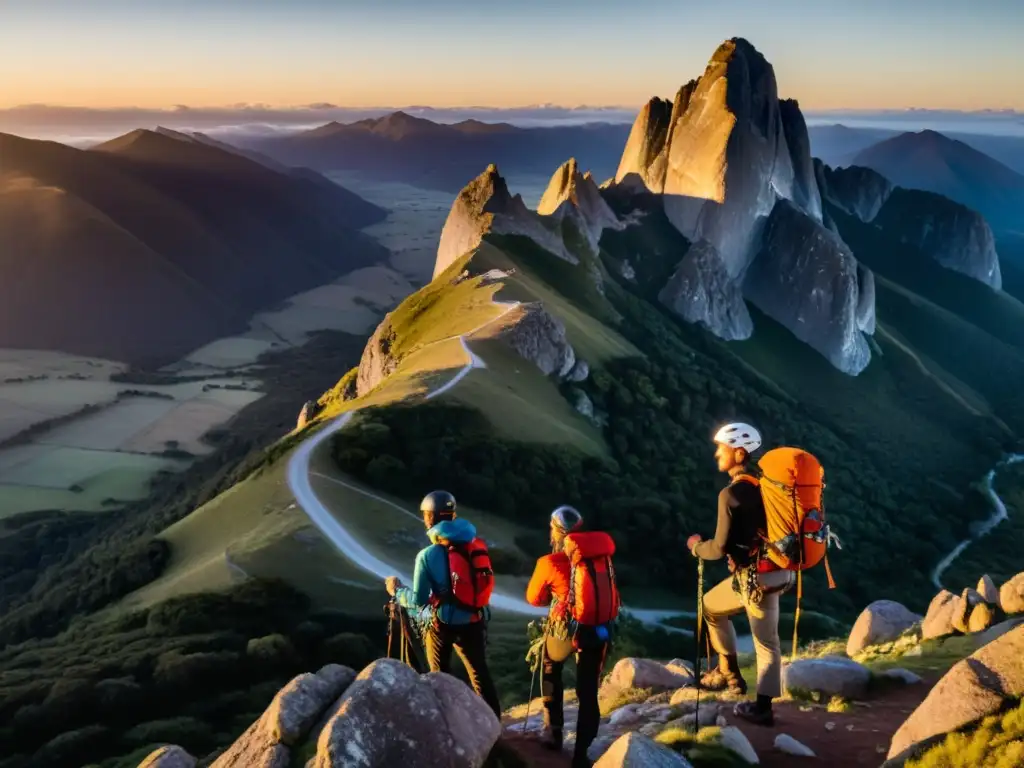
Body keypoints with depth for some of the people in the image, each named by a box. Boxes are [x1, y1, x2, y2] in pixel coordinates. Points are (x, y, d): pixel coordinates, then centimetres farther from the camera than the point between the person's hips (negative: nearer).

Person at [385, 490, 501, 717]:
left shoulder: (428, 555, -15)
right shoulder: (475, 544, -3)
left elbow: (419, 600, -11)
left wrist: (397, 590, 6)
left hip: (442, 623, -3)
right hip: (473, 621, 3)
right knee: (480, 674, 13)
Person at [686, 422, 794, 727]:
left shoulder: (731, 494, -18)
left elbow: (720, 548, -18)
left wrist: (696, 546, 1)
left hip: (752, 577, -7)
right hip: (775, 571, 7)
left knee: (711, 606, 20)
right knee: (767, 642, 12)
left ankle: (729, 673, 25)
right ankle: (763, 708, 18)